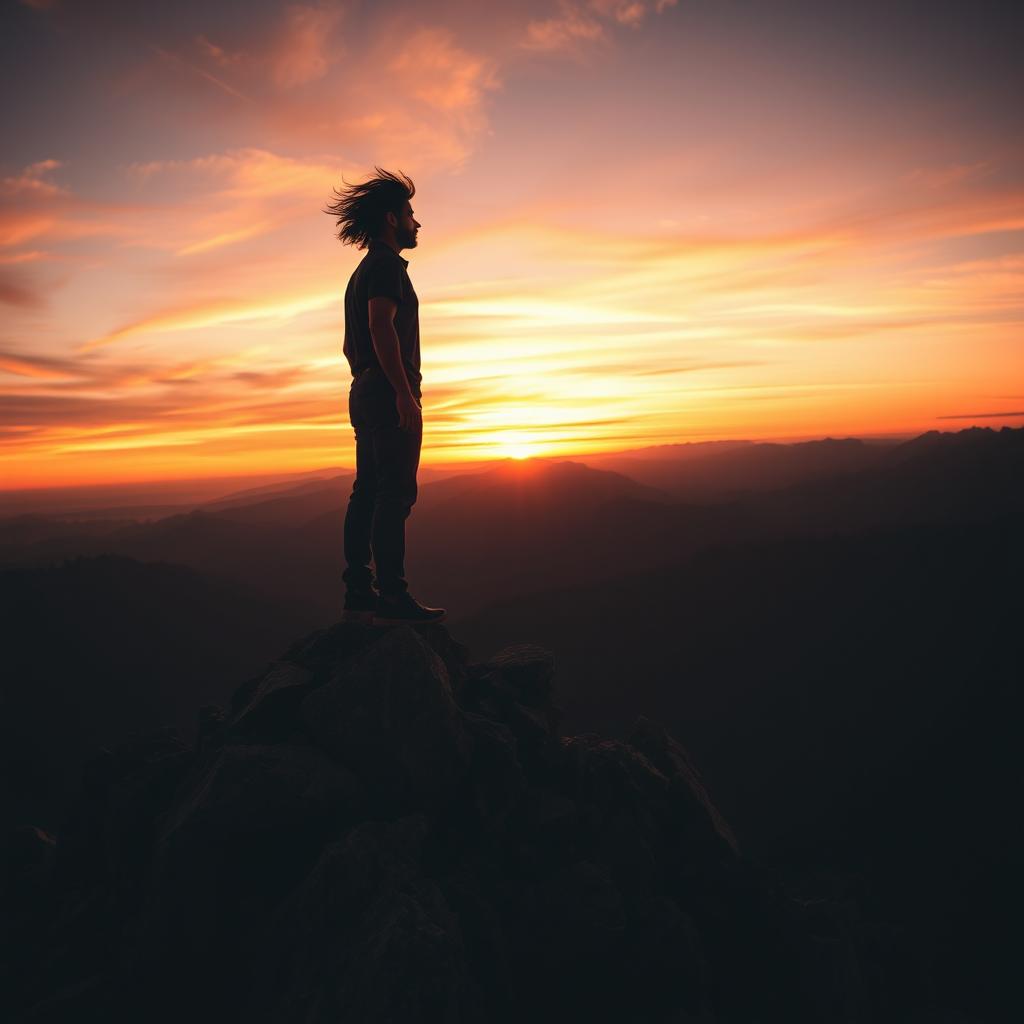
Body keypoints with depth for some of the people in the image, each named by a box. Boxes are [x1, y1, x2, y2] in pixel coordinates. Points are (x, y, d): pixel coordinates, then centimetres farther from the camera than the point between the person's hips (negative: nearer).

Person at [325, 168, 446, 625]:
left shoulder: (362, 272, 25)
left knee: (368, 493, 6)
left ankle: (358, 595, 7)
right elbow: (382, 326, -20)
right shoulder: (387, 263, -5)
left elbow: (351, 345, 27)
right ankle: (392, 597, -15)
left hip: (364, 394, 10)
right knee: (395, 493, -13)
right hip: (389, 392, -10)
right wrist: (404, 393, -24)